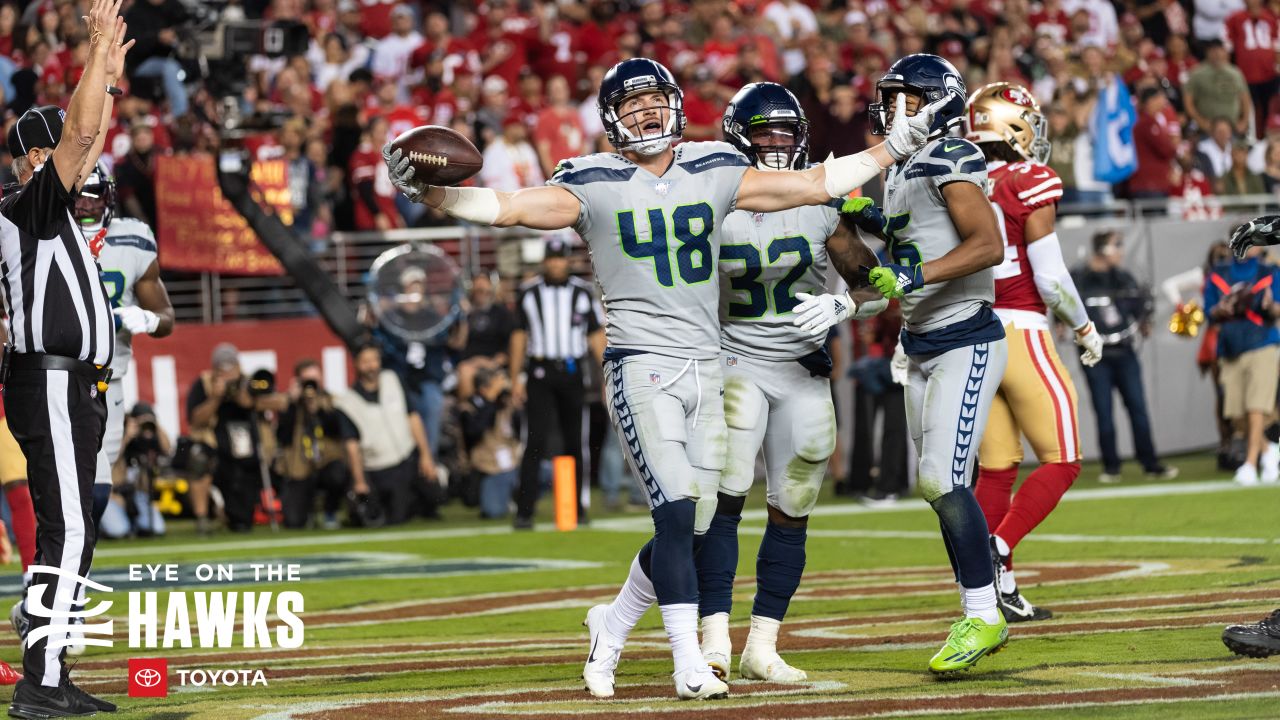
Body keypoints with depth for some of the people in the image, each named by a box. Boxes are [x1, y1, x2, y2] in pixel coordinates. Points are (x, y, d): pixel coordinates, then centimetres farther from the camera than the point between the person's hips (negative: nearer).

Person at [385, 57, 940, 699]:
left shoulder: (714, 174, 9)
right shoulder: (592, 186, -2)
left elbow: (820, 184, 13)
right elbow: (504, 207, -12)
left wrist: (897, 145, 9)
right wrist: (428, 194, -28)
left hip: (706, 368, 5)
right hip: (641, 366, -5)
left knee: (693, 525, 7)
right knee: (676, 512, -15)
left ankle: (614, 624, 29)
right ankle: (688, 663, -10)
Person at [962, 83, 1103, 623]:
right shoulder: (1029, 183, -11)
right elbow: (1050, 277, -12)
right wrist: (1085, 329, 3)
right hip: (1021, 334, -6)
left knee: (996, 468, 12)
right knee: (1060, 462, 2)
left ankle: (999, 590, 10)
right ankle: (996, 551, -14)